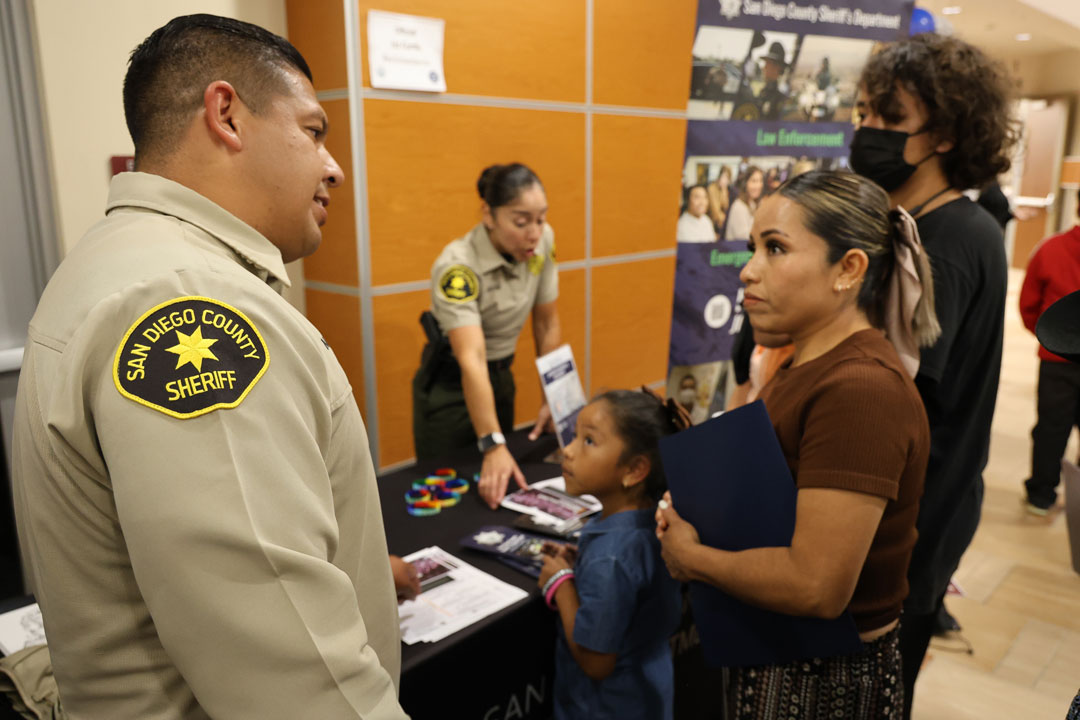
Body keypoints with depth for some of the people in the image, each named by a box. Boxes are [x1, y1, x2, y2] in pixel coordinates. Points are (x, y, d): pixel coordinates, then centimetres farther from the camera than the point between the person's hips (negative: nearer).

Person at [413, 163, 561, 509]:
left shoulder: (543, 240, -12)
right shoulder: (457, 267, -30)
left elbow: (547, 325, -3)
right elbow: (471, 360, -40)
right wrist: (493, 446, -48)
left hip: (501, 378, 5)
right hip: (450, 387, -5)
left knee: (506, 491, 15)